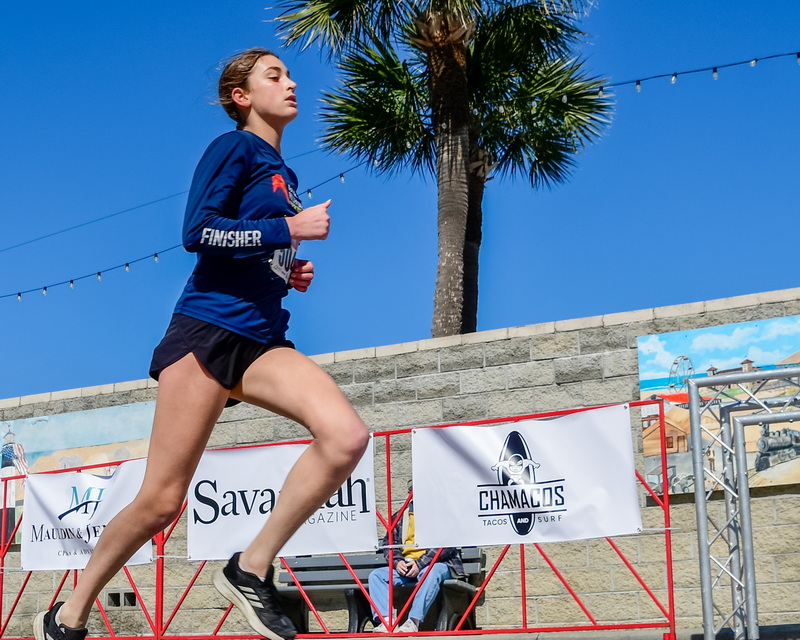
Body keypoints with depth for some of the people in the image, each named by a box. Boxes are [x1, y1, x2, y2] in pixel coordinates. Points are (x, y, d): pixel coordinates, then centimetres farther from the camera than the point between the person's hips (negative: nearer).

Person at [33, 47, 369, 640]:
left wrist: (292, 273, 13)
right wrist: (290, 227, -12)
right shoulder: (233, 148, 1)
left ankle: (252, 569, -8)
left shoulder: (284, 175, 23)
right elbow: (198, 232, -14)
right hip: (207, 329, -6)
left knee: (347, 436, -21)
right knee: (162, 501, -6)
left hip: (262, 340, 7)